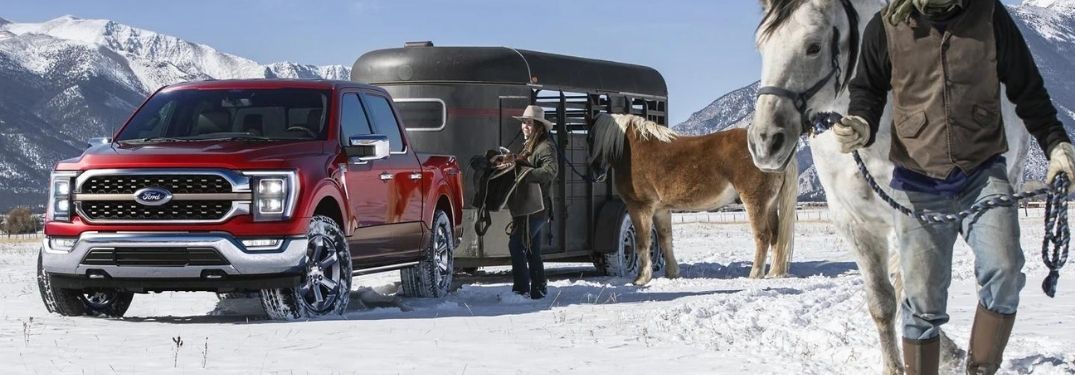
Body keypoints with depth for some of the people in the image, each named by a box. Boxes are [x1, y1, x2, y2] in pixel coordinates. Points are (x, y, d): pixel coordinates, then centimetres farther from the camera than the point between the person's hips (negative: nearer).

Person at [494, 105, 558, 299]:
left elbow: (550, 171, -25)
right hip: (525, 206, 10)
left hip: (536, 206, -10)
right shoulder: (527, 146, 20)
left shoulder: (545, 148, -10)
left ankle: (522, 287, -14)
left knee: (516, 244, -16)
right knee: (531, 249, 13)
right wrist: (510, 162, -3)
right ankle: (538, 289, 19)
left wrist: (520, 170, -27)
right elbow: (520, 168, 19)